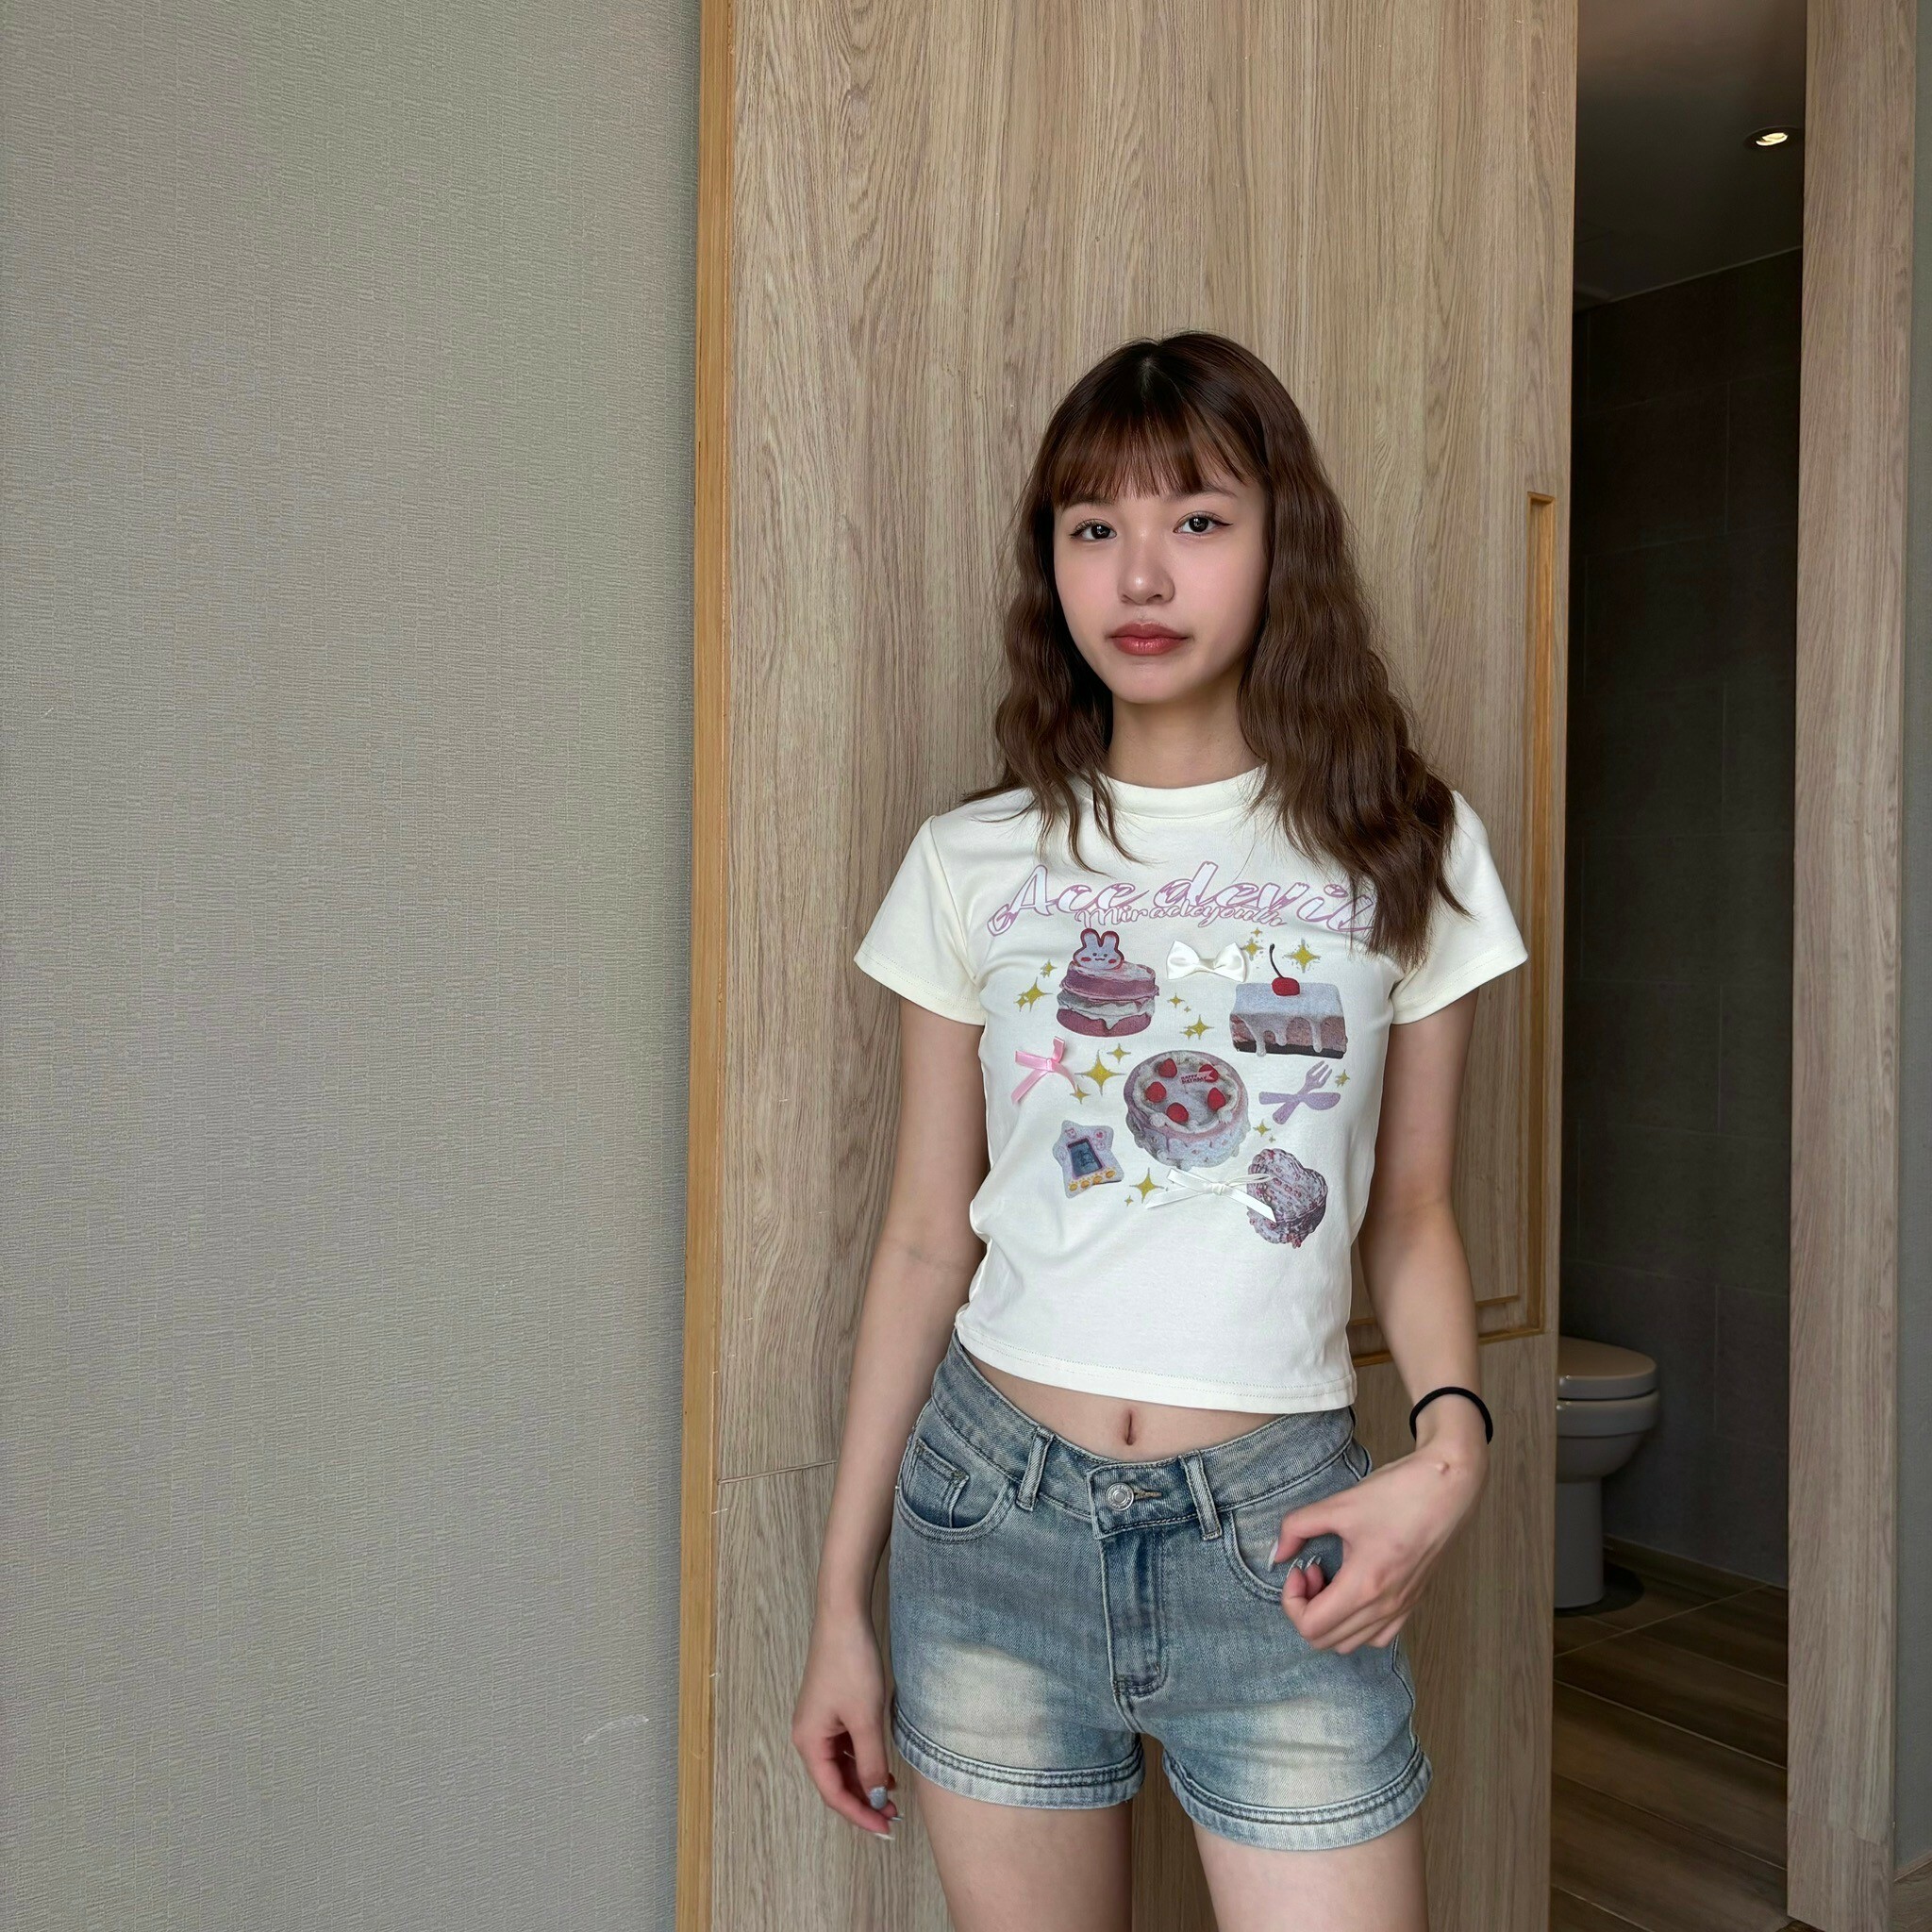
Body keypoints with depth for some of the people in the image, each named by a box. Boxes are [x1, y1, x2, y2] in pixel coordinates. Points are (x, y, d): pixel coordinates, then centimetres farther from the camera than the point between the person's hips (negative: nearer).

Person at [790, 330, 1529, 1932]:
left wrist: (1453, 1442, -11)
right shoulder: (974, 864, 1)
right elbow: (925, 1247, 4)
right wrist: (841, 1598, 6)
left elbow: (1412, 1213, 7)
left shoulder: (1406, 848, 1)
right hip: (994, 1506, 1)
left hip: (1275, 1530, 0)